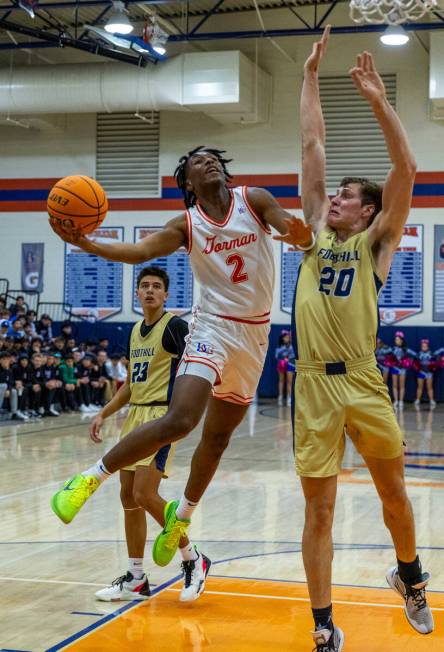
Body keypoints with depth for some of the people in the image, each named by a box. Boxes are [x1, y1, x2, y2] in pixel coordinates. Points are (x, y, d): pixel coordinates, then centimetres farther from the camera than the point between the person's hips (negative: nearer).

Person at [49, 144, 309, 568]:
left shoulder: (254, 200, -1)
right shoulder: (187, 225, -4)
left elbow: (294, 231, -13)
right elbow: (140, 251, -17)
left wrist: (299, 231, -39)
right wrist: (87, 245, -34)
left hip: (254, 333, 3)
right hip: (213, 326, -3)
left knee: (218, 435, 13)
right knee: (179, 420, -23)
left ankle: (181, 516, 32)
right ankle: (91, 478, -10)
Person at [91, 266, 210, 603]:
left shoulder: (174, 326, -8)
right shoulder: (135, 331, 16)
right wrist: (103, 414, 18)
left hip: (162, 416, -8)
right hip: (134, 415, 8)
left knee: (145, 494, -15)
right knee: (128, 496, 7)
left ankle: (194, 560, 2)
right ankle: (136, 579, 16)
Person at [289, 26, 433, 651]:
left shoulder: (376, 242, 6)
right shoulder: (318, 232, 14)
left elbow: (406, 170, -6)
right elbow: (312, 148, 14)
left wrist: (378, 100, -10)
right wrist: (311, 77, 14)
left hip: (363, 383, -2)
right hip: (313, 386, 2)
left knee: (393, 493, 12)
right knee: (319, 511, 4)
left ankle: (409, 574, 40)